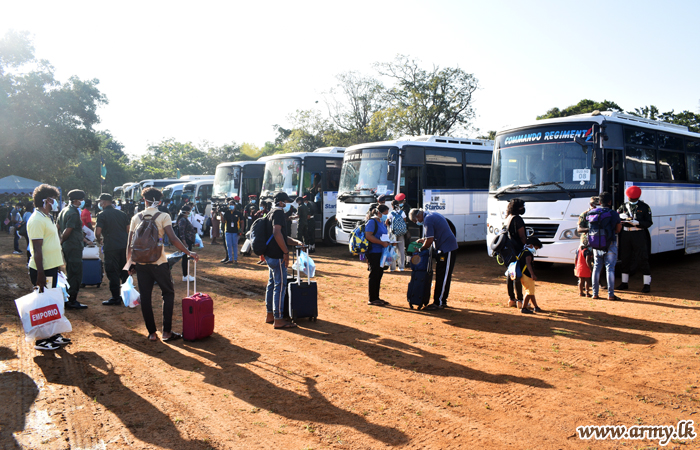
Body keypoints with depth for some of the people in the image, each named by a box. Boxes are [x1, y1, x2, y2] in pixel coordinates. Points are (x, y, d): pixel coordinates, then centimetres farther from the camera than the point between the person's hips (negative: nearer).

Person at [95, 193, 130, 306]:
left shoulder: (102, 215, -7)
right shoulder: (121, 213, 11)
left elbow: (97, 232, -13)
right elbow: (128, 229, 14)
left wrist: (99, 240, 6)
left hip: (111, 247, -6)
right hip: (124, 245, 6)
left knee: (112, 272, 1)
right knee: (124, 271, 15)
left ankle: (116, 298, 4)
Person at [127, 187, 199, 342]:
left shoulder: (136, 218, 6)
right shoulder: (163, 216, -4)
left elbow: (130, 243, 6)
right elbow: (173, 239, -14)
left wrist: (128, 262, 17)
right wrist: (188, 253, -8)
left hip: (141, 263, 3)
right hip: (158, 262, -3)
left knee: (145, 297, 10)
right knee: (168, 293, 10)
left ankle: (152, 333, 14)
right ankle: (167, 332, 6)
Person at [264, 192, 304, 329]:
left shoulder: (272, 213, 19)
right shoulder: (278, 212, -12)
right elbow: (277, 233, -25)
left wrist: (296, 242, 14)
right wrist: (286, 252, -21)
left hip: (270, 255, 11)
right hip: (277, 256, -11)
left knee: (272, 284, 16)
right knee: (280, 286, -7)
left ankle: (270, 315, 25)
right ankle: (278, 320, -3)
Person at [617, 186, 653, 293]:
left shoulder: (644, 207, 1)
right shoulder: (624, 206, 9)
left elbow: (649, 223, -4)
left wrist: (637, 222, -21)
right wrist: (620, 216, -16)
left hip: (639, 235, -3)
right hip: (626, 235, 3)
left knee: (642, 259, -3)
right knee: (625, 259, 8)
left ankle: (647, 284, 4)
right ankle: (624, 282, 19)